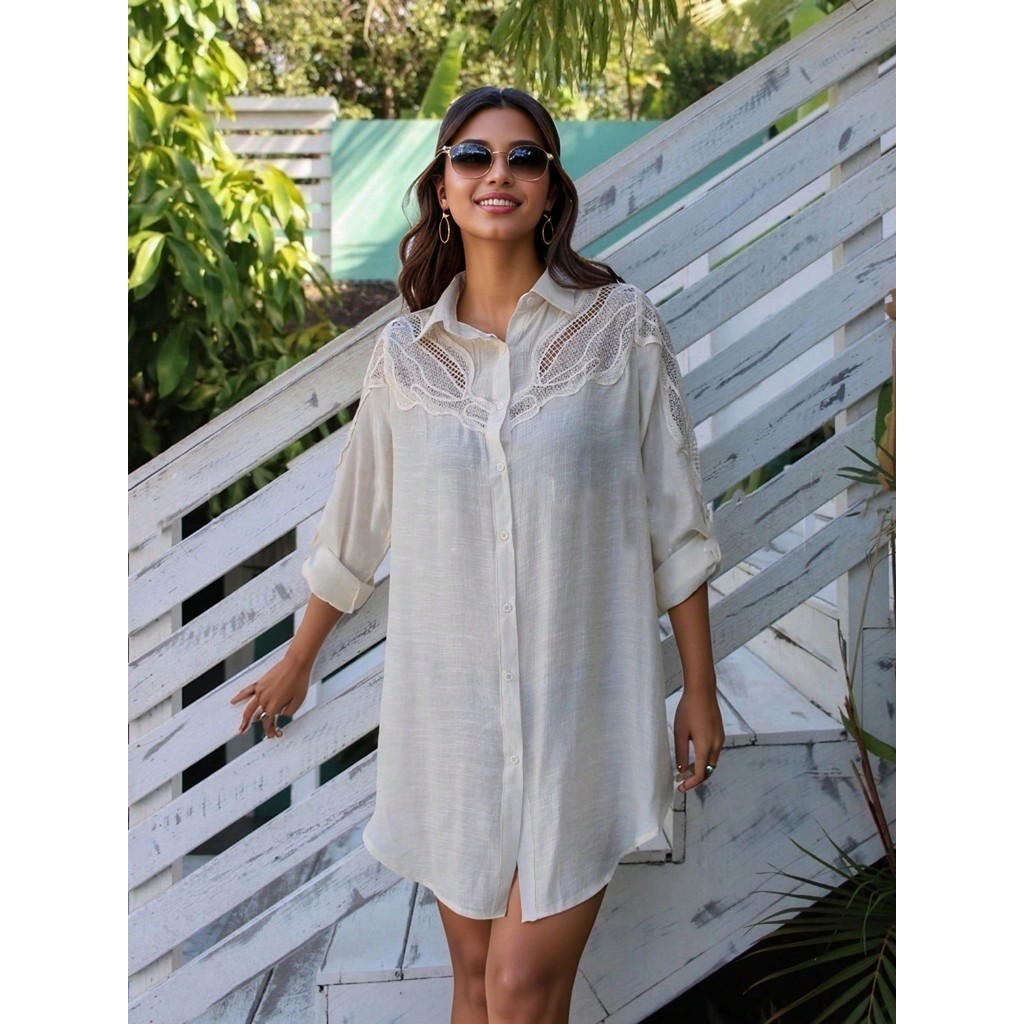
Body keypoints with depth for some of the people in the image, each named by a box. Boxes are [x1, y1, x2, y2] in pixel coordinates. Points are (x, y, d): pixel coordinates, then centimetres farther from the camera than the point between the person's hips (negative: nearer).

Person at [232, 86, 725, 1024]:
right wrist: (297, 663, 26)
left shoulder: (622, 329, -3)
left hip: (581, 703, -2)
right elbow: (355, 526, 16)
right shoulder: (405, 354, 3)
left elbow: (675, 523, 1)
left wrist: (700, 690, 2)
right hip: (451, 703, 3)